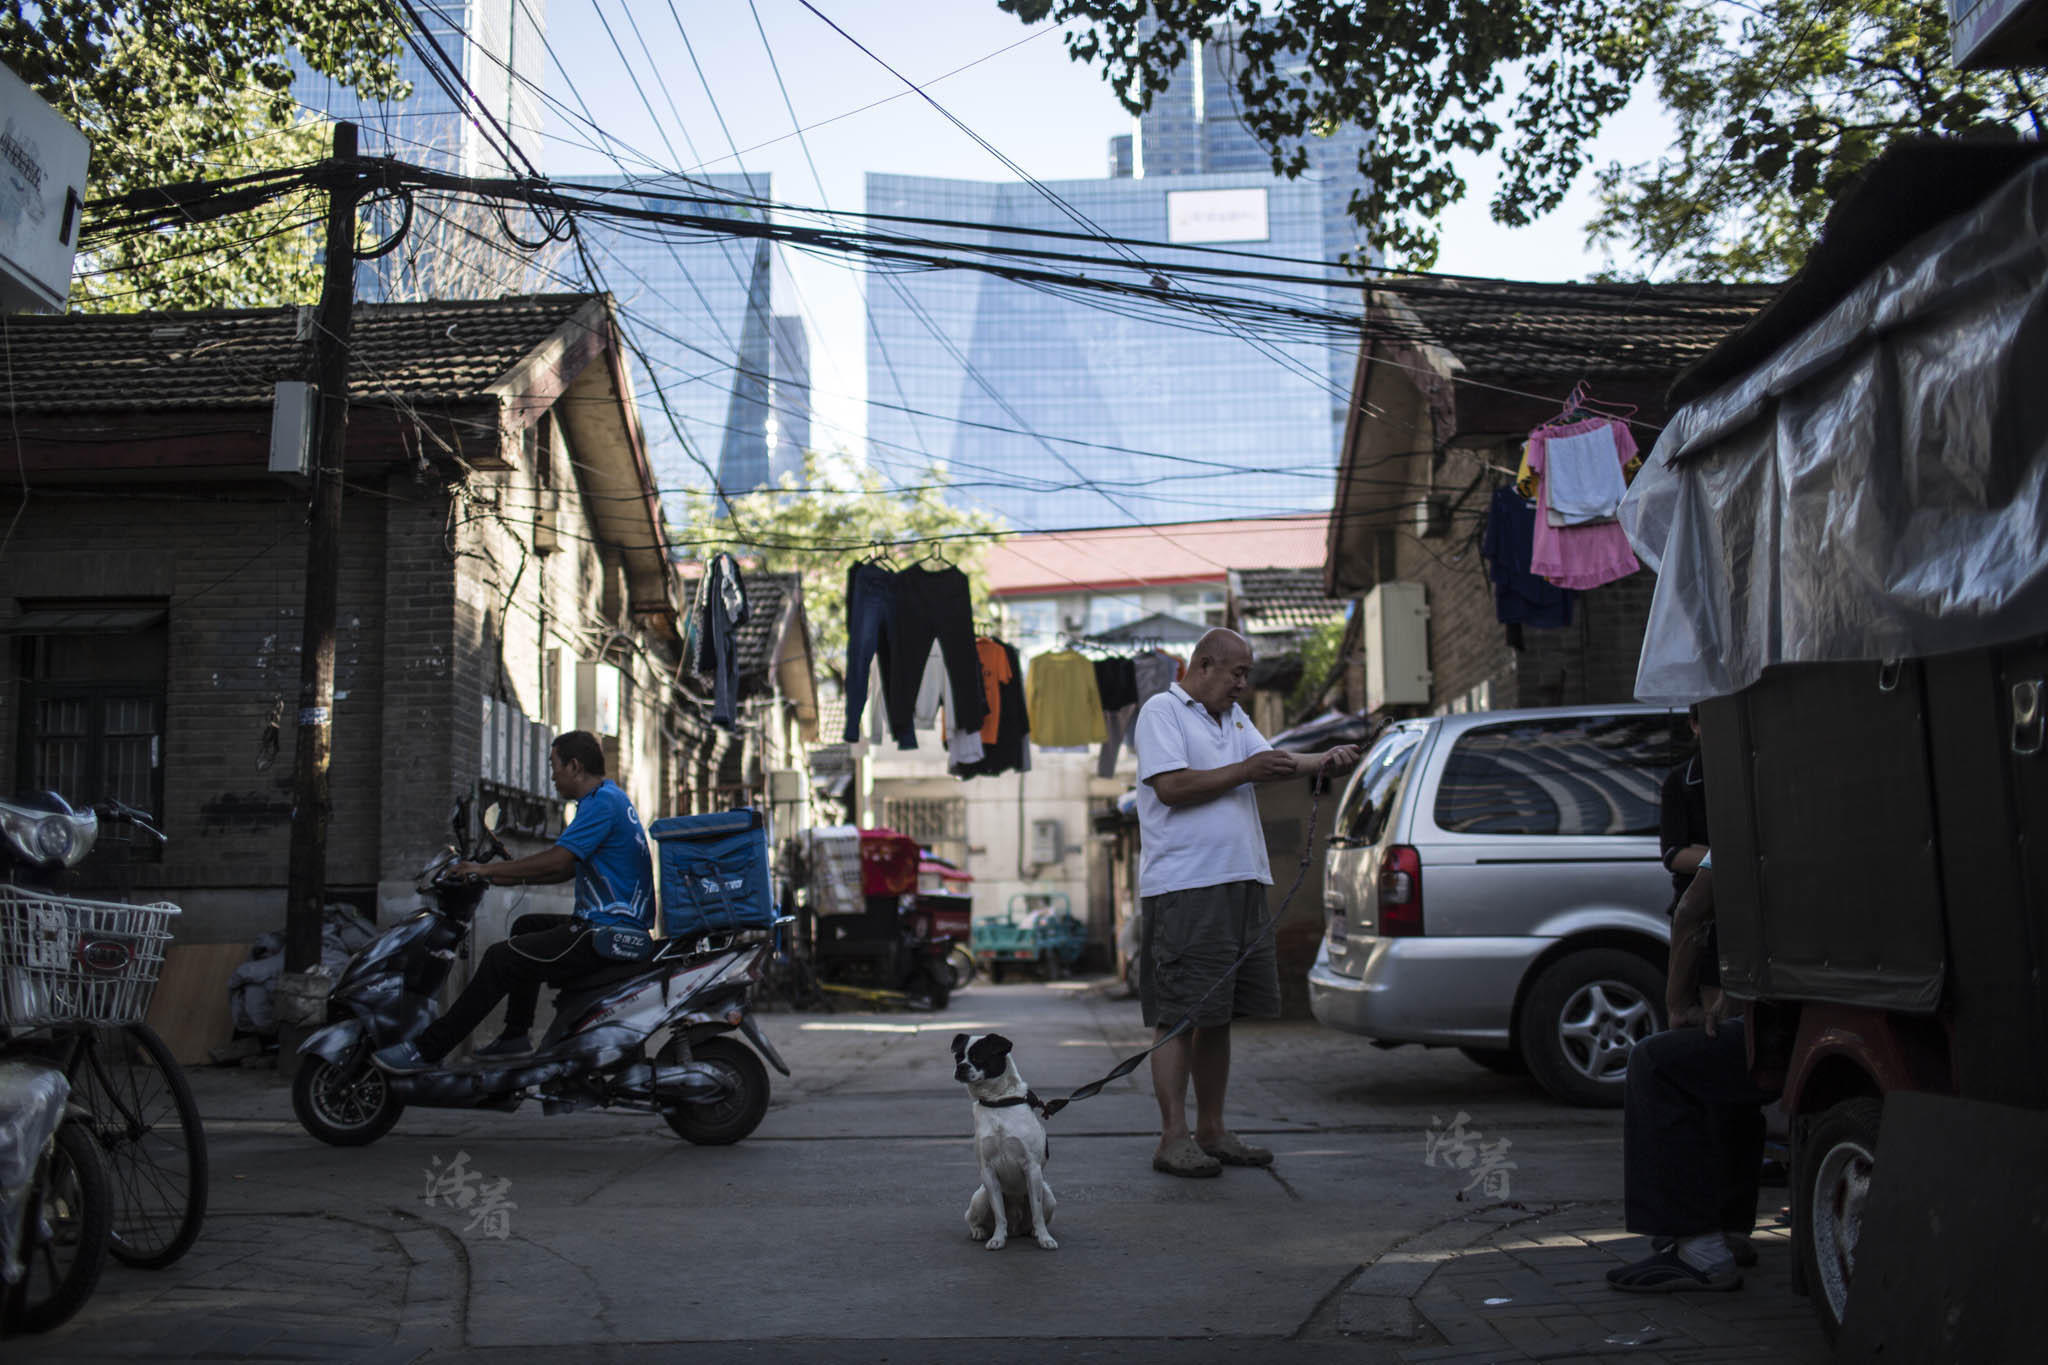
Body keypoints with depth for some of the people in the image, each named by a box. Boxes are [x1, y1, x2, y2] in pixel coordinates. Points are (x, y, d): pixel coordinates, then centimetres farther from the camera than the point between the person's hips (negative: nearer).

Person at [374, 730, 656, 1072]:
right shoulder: (611, 797, 18)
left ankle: (426, 1050, -7)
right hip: (618, 924, 11)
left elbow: (557, 861, -24)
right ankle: (515, 1035, 27)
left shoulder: (602, 802, -16)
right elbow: (568, 869, 22)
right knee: (527, 927, 26)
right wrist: (507, 876, 17)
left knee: (502, 959, -12)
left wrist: (487, 870, -14)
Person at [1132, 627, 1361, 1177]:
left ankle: (1211, 1131, 19)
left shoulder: (1233, 716, 22)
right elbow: (1171, 786, -14)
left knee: (1219, 1015, 11)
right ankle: (1173, 1138, -3)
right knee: (1179, 1016, -7)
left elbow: (1270, 762, 9)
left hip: (1240, 883, 8)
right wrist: (1243, 772, -11)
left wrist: (1323, 760, -8)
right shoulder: (1162, 711, -3)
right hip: (1182, 888, -8)